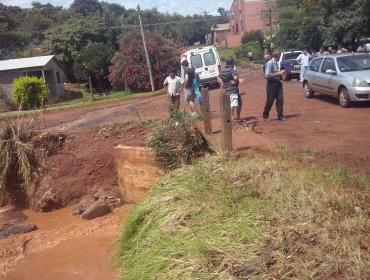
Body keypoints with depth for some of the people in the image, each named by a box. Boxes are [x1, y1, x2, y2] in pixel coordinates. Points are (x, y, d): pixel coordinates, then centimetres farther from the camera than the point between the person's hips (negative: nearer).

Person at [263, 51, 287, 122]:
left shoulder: (276, 63, 9)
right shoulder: (269, 63, -15)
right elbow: (266, 76, -21)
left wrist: (281, 73, 3)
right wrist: (278, 73, -20)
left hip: (278, 83, 7)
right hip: (272, 84, -7)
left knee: (280, 100, 5)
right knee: (270, 101, 2)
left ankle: (280, 115, 13)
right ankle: (265, 116, 18)